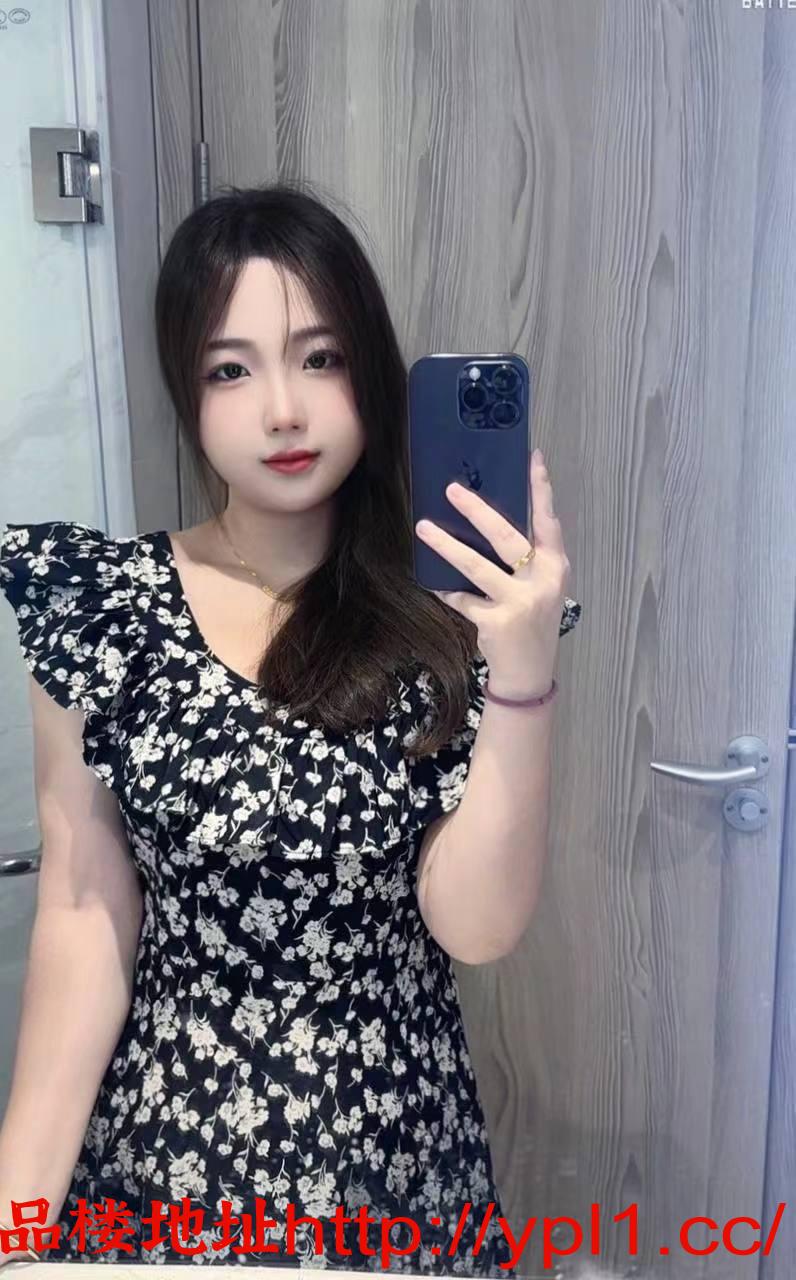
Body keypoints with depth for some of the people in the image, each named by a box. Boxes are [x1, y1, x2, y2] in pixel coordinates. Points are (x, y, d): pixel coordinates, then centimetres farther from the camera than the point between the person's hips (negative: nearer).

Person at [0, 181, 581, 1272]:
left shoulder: (453, 608, -11)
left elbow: (474, 926, -15)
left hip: (394, 1147, 0)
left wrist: (521, 670, -27)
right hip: (167, 1147, 0)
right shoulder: (100, 605, -9)